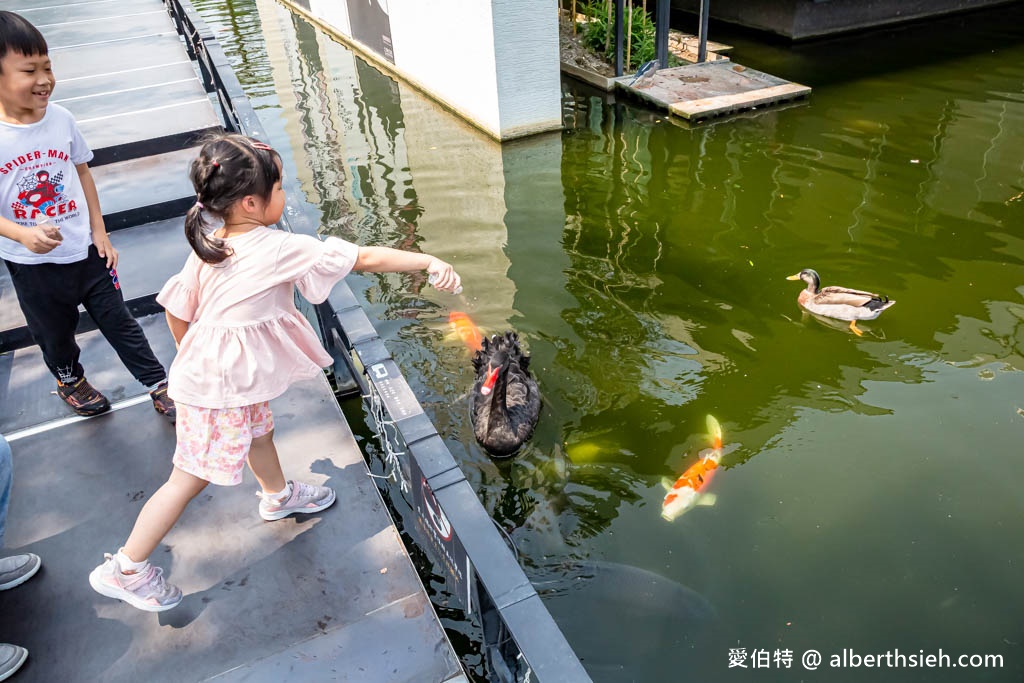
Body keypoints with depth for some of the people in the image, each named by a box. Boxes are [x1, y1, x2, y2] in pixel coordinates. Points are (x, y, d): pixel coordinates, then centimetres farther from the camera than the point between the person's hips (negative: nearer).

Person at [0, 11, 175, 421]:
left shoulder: (60, 118, -8)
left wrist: (99, 230, 2)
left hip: (85, 249, 1)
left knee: (119, 321, 10)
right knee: (54, 332, 20)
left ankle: (160, 386, 22)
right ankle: (70, 379, 48)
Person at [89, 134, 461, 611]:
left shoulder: (206, 247, -4)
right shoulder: (282, 250, -25)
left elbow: (176, 309, 4)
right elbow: (367, 259, -25)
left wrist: (192, 355, 19)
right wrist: (430, 262, -21)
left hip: (207, 367, 9)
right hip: (220, 389, -8)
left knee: (259, 430, 30)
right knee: (192, 476, 7)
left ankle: (278, 496, 57)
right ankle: (125, 569, 24)